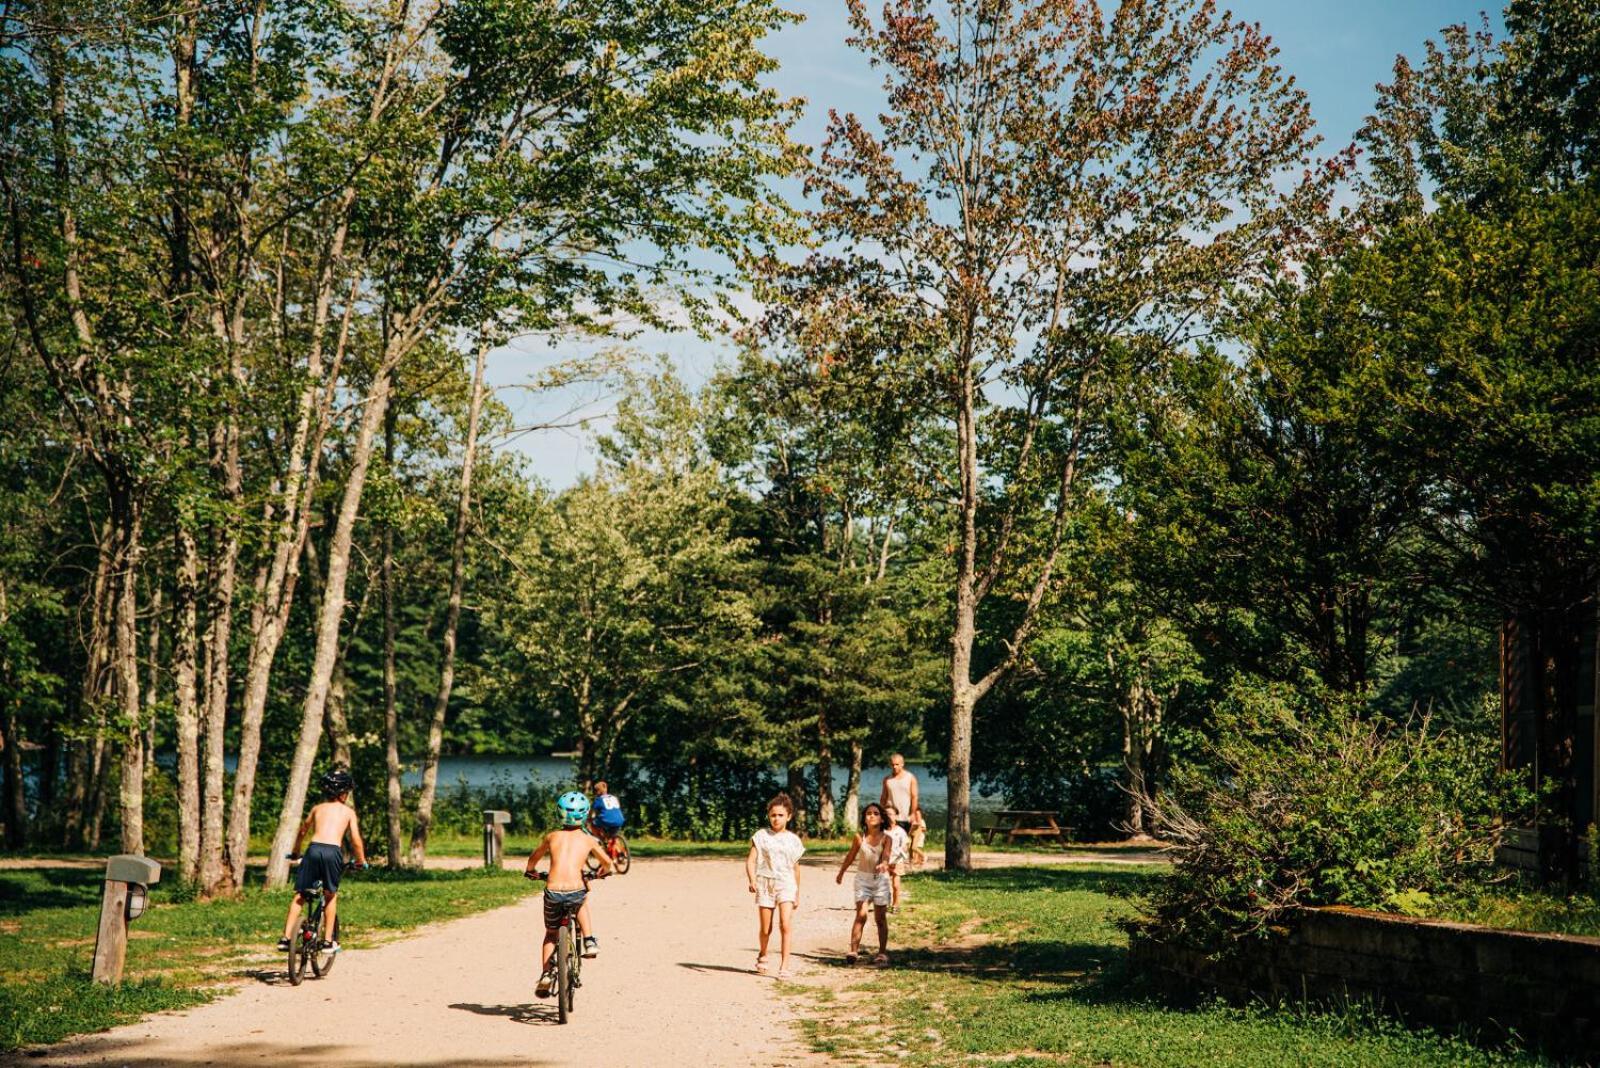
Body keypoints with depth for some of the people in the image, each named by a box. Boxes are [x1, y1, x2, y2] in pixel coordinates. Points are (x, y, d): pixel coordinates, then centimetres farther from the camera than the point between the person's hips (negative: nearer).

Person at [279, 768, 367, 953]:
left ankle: (286, 937, 3)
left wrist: (296, 852, 49)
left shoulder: (317, 808, 23)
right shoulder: (348, 811, 16)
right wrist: (361, 861, 23)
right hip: (333, 851, -2)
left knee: (300, 896, 10)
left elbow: (303, 831, 34)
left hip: (314, 849, 2)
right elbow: (356, 840, 9)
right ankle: (329, 941, 14)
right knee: (330, 895, 15)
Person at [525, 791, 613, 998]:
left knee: (551, 934, 24)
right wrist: (603, 872, 41)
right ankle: (589, 941, 24)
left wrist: (530, 871, 53)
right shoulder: (587, 839, 11)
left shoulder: (552, 837, 16)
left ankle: (545, 974, 9)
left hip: (553, 893, 1)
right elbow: (607, 862, 17)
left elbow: (534, 857, 32)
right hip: (576, 891, -1)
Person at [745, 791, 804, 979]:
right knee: (766, 929, 8)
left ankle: (784, 966, -17)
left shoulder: (793, 840, 7)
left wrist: (797, 894, 19)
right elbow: (750, 860, -6)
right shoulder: (761, 836, 1)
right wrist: (752, 880, -24)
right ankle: (762, 954, 37)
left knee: (785, 925, -18)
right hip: (765, 884, 0)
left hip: (786, 885, 0)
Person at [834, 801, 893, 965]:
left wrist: (884, 864, -48)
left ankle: (882, 952, 17)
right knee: (861, 915, -11)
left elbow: (886, 855, -25)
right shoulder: (860, 837, -2)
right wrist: (841, 873, 22)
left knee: (881, 918, 7)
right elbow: (851, 856, 12)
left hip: (880, 879, 0)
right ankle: (854, 951, -15)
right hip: (863, 878, 0)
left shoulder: (886, 838, -7)